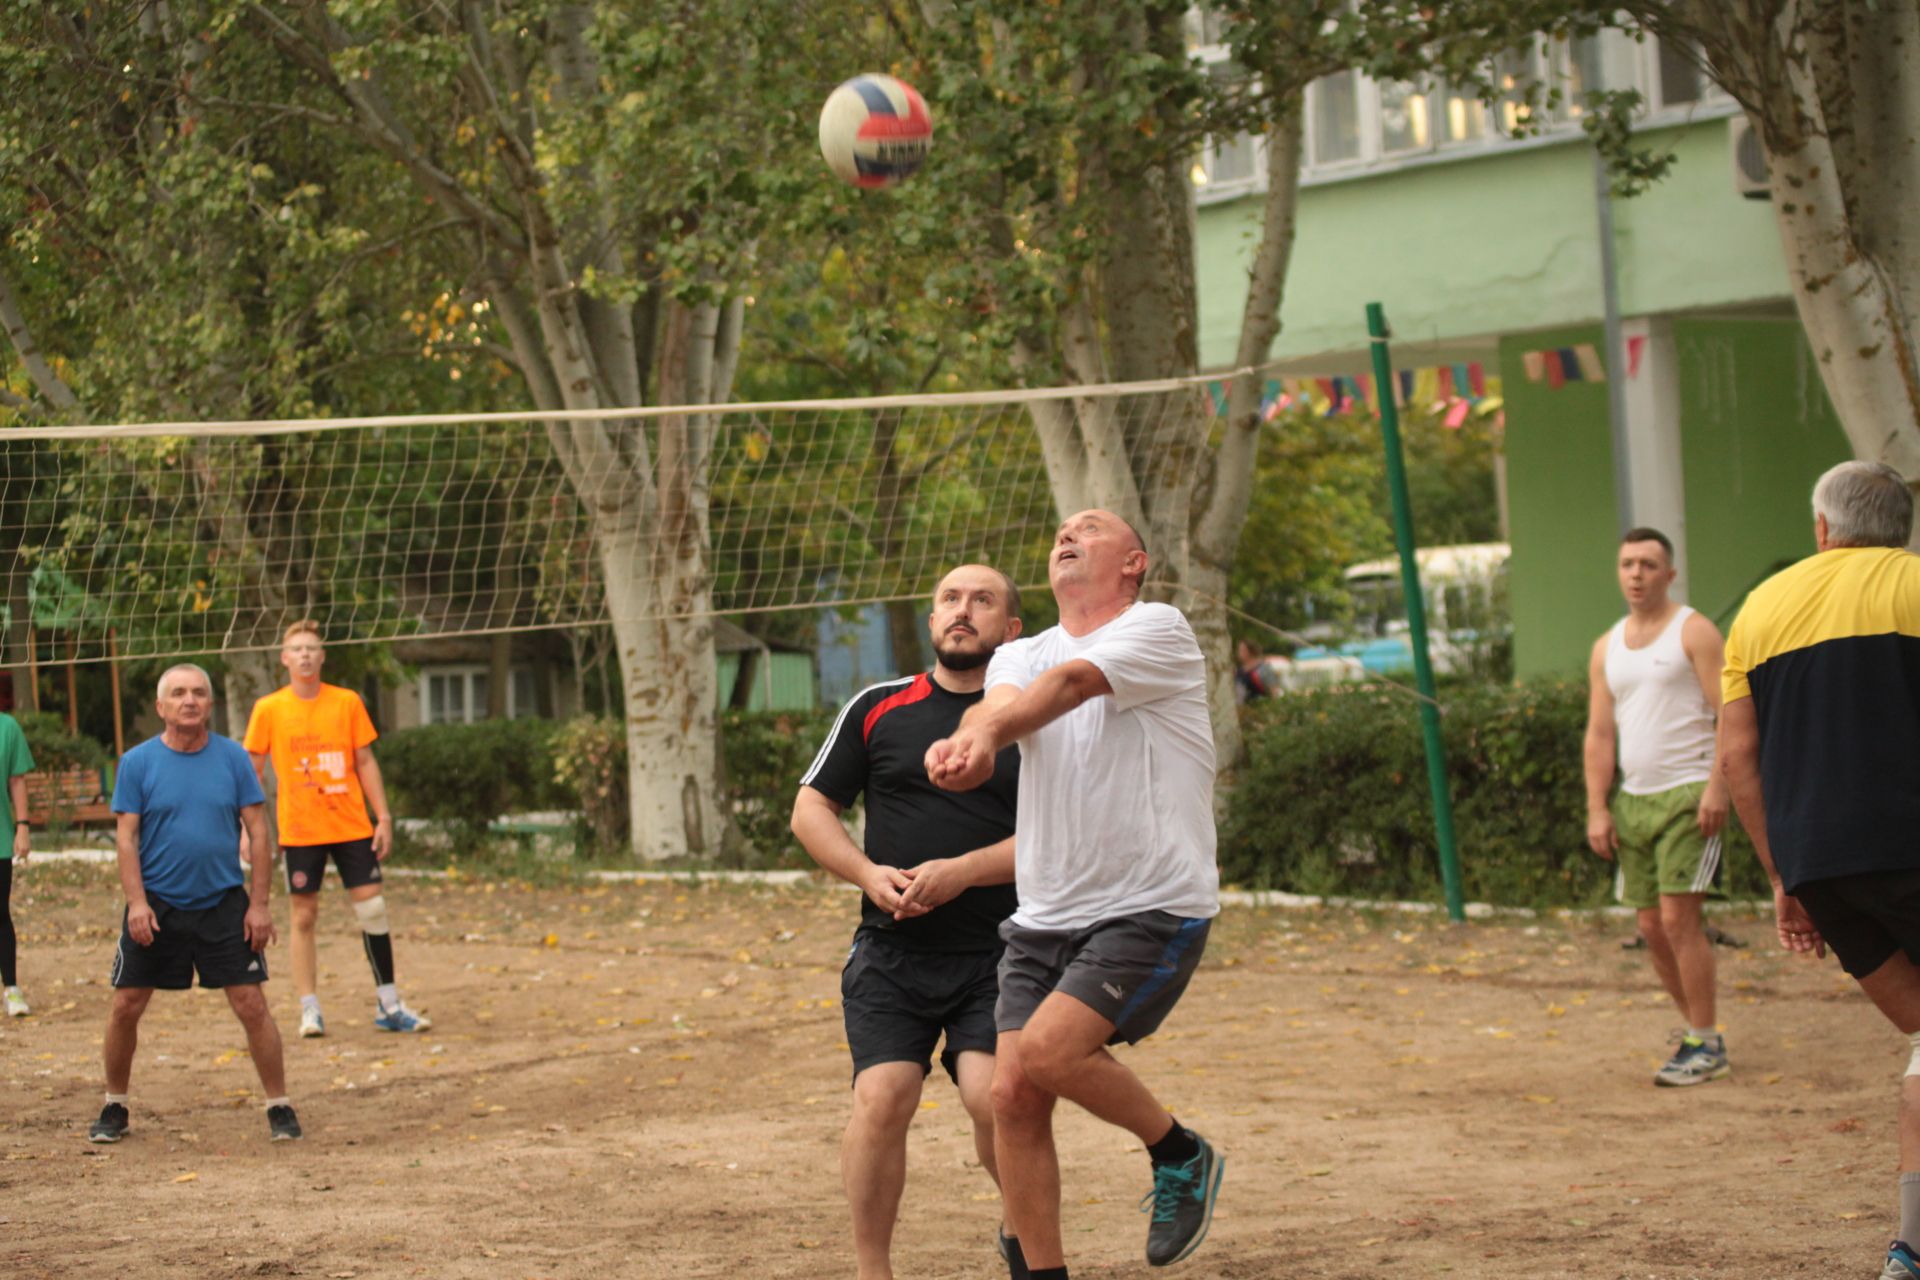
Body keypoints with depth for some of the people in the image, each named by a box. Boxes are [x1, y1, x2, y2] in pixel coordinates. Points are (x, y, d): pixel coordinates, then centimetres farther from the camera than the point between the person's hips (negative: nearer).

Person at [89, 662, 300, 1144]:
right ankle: (114, 1108, 19)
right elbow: (126, 836, -2)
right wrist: (137, 902, -13)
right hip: (156, 905, 0)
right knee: (125, 1007, 2)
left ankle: (280, 1108, 5)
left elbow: (258, 832, 2)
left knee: (252, 1005, -5)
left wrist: (259, 904, -4)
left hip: (223, 904, 0)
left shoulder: (232, 757, 1)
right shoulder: (138, 762, -1)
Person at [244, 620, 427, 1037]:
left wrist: (383, 817, 3)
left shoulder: (347, 702, 4)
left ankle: (388, 1005, 6)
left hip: (352, 826, 1)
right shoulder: (269, 709, 0)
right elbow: (253, 771, 5)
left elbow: (365, 762, 9)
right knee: (304, 915, 1)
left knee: (372, 908, -1)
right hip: (300, 830, -1)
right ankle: (309, 1010, 8)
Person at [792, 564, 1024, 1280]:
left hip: (996, 953, -2)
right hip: (891, 953, 2)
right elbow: (811, 808, 13)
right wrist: (868, 873, -3)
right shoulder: (878, 709, 11)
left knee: (993, 1098, -17)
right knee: (882, 1099, -14)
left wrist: (962, 871, -13)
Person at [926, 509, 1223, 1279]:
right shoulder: (1021, 656, 14)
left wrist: (985, 734, -41)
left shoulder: (1158, 629, -3)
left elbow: (1069, 681, -23)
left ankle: (1179, 1153, 3)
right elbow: (1001, 702, -10)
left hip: (1153, 909, -6)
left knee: (1047, 1051, -22)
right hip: (1044, 918, 6)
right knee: (1012, 1096, -4)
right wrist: (973, 738, -36)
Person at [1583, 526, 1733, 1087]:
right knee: (1651, 925, 6)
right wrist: (1597, 808, 5)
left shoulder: (1693, 632, -3)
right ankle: (1696, 1028, 19)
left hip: (1687, 794, -6)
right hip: (1633, 798, 7)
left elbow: (1728, 715, -9)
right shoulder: (1607, 647, 15)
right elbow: (1600, 734, 14)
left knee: (1678, 917, -12)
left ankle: (1706, 1045, -7)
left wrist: (1717, 787, -19)